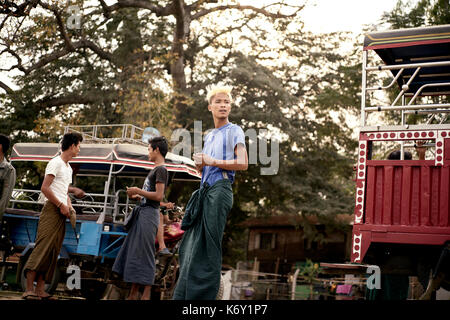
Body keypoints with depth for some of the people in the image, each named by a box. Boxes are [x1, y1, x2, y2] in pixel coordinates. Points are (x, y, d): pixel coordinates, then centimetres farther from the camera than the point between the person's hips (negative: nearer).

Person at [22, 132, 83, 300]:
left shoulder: (68, 168, 24)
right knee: (42, 247, -16)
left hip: (61, 212, 9)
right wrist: (61, 205, -14)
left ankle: (40, 289, 6)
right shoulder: (56, 163, -5)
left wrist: (69, 206, 12)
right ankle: (29, 289, -18)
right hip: (51, 210, -9)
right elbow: (44, 188, -14)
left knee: (53, 252, 5)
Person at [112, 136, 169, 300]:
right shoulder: (155, 170, 21)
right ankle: (133, 294, 13)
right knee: (133, 252, 9)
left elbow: (158, 196, -18)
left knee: (144, 254, -8)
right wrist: (138, 196, 15)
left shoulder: (161, 170, -9)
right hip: (143, 213, 10)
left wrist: (138, 190, -10)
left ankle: (146, 295, -4)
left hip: (149, 214, -10)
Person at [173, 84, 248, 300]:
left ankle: (204, 295, -8)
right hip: (205, 190, 8)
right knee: (190, 245, 6)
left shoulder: (234, 131, 2)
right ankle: (184, 296, 12)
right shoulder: (209, 136, 23)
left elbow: (243, 163, -10)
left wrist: (213, 161, -8)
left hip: (220, 190, -8)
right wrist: (199, 162, 6)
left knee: (208, 246, -11)